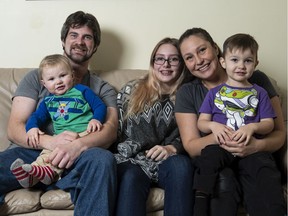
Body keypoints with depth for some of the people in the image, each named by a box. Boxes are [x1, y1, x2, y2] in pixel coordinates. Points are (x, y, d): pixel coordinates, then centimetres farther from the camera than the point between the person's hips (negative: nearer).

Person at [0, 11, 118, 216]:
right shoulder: (36, 77, 17)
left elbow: (111, 130, 0)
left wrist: (79, 145, -24)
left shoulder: (103, 89, 18)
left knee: (103, 158, -34)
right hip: (31, 153, -1)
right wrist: (51, 141, -16)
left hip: (75, 160, 1)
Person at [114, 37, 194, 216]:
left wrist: (172, 148, -12)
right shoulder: (131, 90, 13)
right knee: (130, 178, -34)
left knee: (181, 164, -34)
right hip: (133, 161, 0)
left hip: (167, 162, 1)